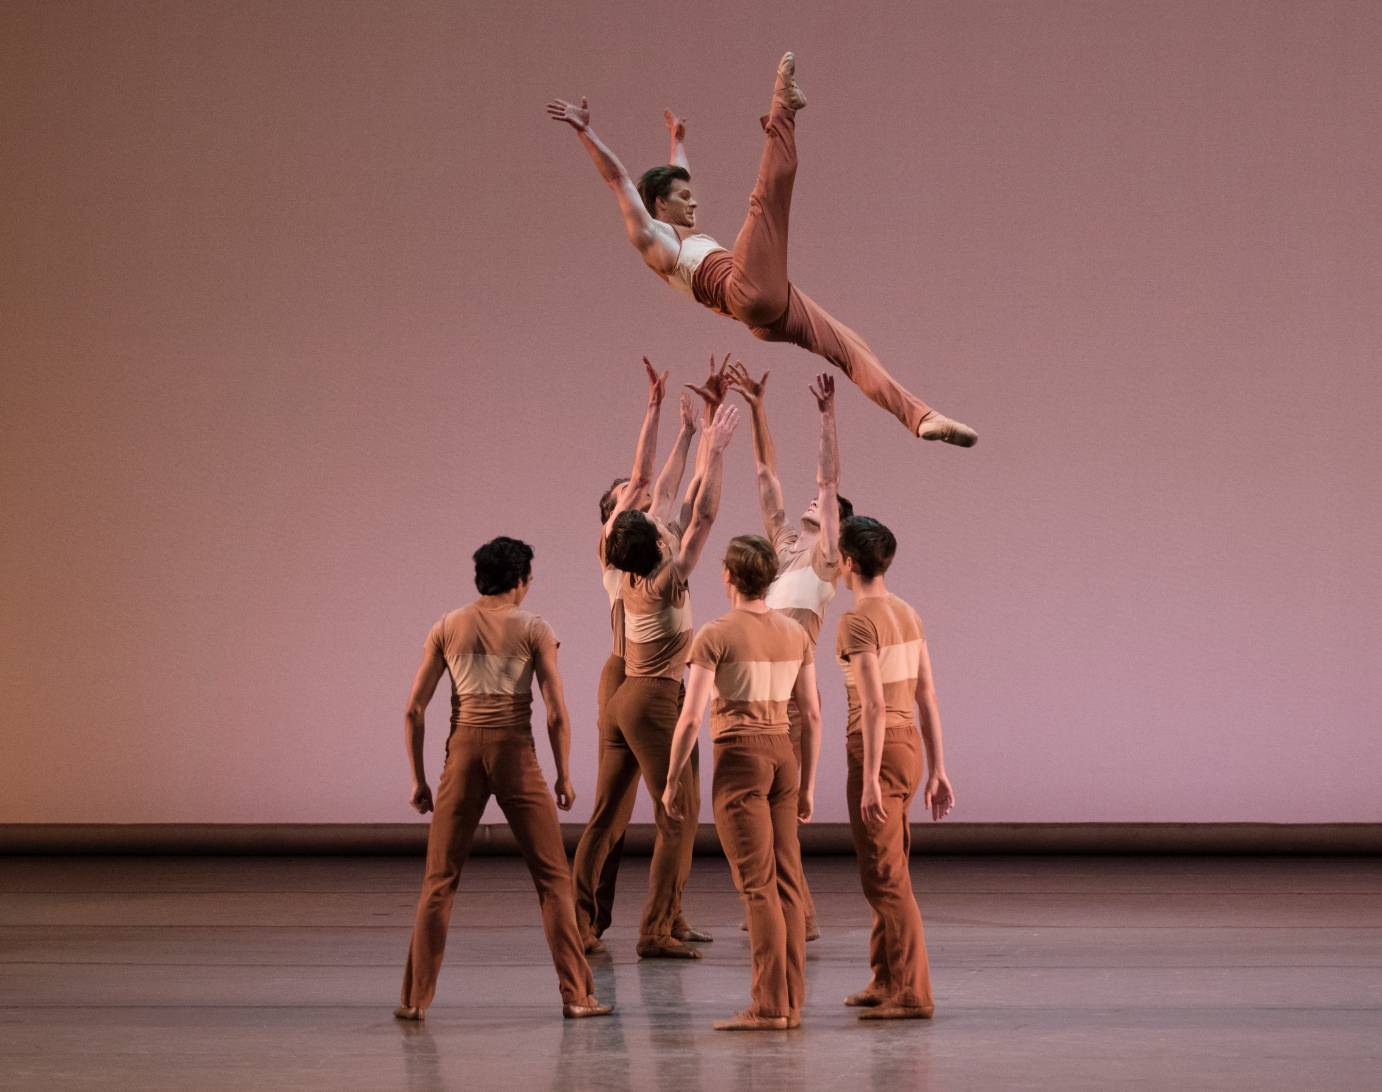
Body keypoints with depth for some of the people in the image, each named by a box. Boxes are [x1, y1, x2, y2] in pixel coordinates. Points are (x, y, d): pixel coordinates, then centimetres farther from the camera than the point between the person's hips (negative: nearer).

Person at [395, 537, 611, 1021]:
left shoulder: (446, 628, 7)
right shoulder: (533, 629, 0)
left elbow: (413, 711, 4)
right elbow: (557, 713, -4)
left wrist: (418, 779, 11)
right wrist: (564, 776, 7)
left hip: (464, 750, 2)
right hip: (515, 751, -2)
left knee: (439, 880, 9)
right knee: (552, 877, 6)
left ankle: (415, 998, 8)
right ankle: (576, 995, 4)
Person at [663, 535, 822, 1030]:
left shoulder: (716, 635, -10)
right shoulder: (795, 634, 7)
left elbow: (690, 716, -12)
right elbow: (811, 715, 9)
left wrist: (672, 780, -2)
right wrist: (807, 784, 15)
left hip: (739, 758, -6)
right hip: (783, 757, 6)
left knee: (758, 884, -7)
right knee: (787, 883, 7)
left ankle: (768, 1006, -9)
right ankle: (792, 1003, 7)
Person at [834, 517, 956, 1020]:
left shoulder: (857, 621, -14)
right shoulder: (907, 615, 11)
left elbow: (874, 705, -20)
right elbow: (927, 696, 12)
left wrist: (869, 781, -20)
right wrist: (937, 770, 15)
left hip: (877, 751, -9)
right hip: (909, 747, 9)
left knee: (885, 878, -5)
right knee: (886, 871, 18)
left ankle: (912, 993, -6)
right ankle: (885, 981, 26)